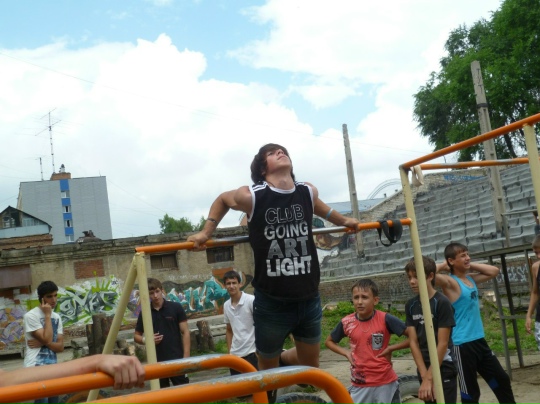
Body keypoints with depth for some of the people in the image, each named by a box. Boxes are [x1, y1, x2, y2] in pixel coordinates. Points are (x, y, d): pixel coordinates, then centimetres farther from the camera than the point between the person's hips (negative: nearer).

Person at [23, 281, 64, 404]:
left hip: (52, 367, 7)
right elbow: (47, 339, -18)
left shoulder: (57, 317, 10)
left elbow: (60, 347, 5)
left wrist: (41, 343, -12)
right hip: (35, 367, -7)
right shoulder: (31, 316, -10)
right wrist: (47, 315, -13)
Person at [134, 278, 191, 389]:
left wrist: (186, 357, -10)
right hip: (157, 362, 2)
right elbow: (136, 336, 12)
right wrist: (146, 339, -10)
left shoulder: (176, 308, -3)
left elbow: (185, 332, -3)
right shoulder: (144, 313, 2)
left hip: (176, 359, -2)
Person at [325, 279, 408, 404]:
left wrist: (392, 348, -13)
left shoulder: (385, 319, -13)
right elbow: (329, 341, 12)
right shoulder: (347, 322, -5)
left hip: (385, 383, -2)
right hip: (359, 385, 2)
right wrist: (346, 352, -2)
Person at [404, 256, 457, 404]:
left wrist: (429, 378, -14)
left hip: (443, 369, -6)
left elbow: (443, 344, -14)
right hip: (424, 370, 6)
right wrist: (424, 376, -8)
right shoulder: (410, 305, 4)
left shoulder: (442, 303, -13)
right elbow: (413, 342, 1)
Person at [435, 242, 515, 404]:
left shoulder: (471, 279, 9)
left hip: (479, 340, 8)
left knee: (501, 379, 18)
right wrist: (443, 266, -12)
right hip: (462, 344, -8)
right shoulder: (450, 282, -14)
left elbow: (494, 271, 20)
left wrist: (471, 265, 9)